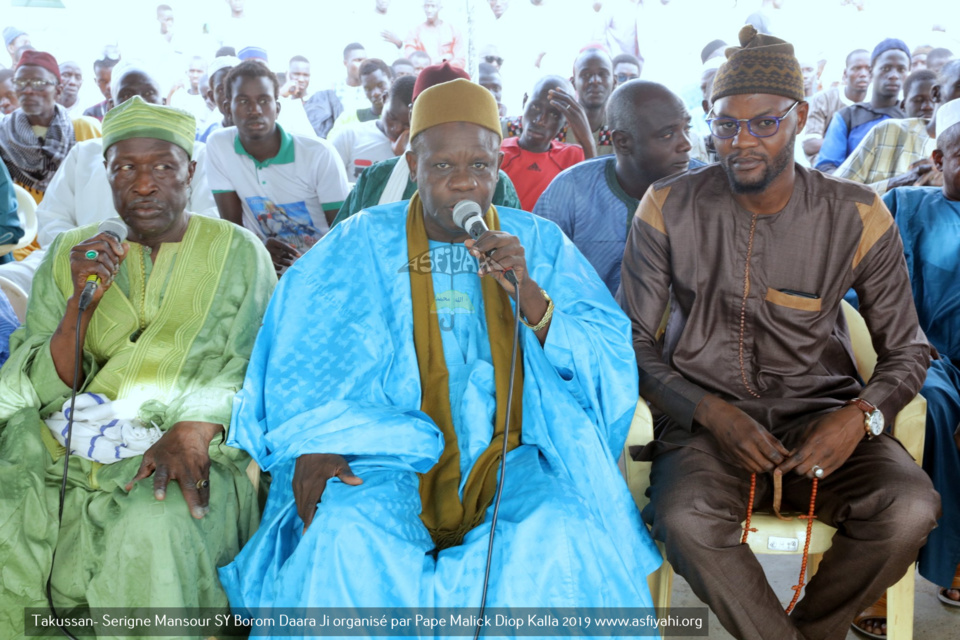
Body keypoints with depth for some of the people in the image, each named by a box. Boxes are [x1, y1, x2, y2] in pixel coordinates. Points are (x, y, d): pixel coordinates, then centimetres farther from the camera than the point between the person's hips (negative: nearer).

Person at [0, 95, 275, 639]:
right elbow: (46, 391, 7)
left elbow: (250, 365, -4)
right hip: (72, 446, 3)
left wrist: (191, 432, -22)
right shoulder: (69, 255, 13)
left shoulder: (238, 253, 6)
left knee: (153, 531, -33)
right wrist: (80, 301, -11)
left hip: (201, 448, -2)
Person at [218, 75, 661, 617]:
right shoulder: (364, 242, 6)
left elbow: (608, 354, 0)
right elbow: (305, 348, -1)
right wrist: (309, 442, -16)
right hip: (395, 450, 0)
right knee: (347, 536, -30)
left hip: (510, 459, 1)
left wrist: (528, 294, -15)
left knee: (559, 537, -30)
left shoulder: (540, 242, 8)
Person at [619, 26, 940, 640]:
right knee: (685, 517, -33)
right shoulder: (668, 209, -1)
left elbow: (907, 348, 7)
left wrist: (862, 415, -15)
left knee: (909, 509, -26)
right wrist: (710, 411, -15)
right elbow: (635, 339, 0)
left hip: (822, 412, 2)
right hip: (707, 418, -1)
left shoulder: (857, 217, 0)